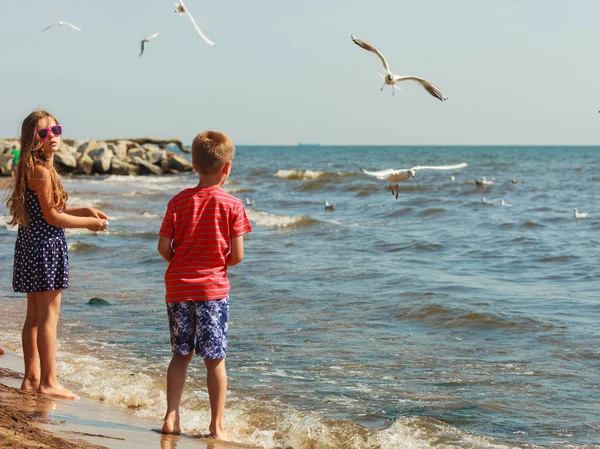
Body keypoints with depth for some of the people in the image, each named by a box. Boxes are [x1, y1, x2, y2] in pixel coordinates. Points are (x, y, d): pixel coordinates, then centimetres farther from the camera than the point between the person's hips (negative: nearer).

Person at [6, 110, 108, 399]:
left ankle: (32, 378, 21)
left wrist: (85, 210, 14)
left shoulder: (32, 169, 14)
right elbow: (52, 217, -17)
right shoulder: (42, 171, -17)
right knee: (49, 316, -4)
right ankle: (48, 382, 0)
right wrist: (89, 223, -6)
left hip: (30, 245, 10)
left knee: (34, 316, 14)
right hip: (45, 247, -10)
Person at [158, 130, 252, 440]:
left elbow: (163, 247, -2)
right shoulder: (232, 205, -7)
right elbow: (237, 255, -8)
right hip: (213, 288, -3)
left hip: (178, 287, 3)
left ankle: (171, 418, 11)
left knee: (181, 354, 14)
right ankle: (217, 426, 5)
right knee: (215, 359, 2)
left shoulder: (178, 201, 0)